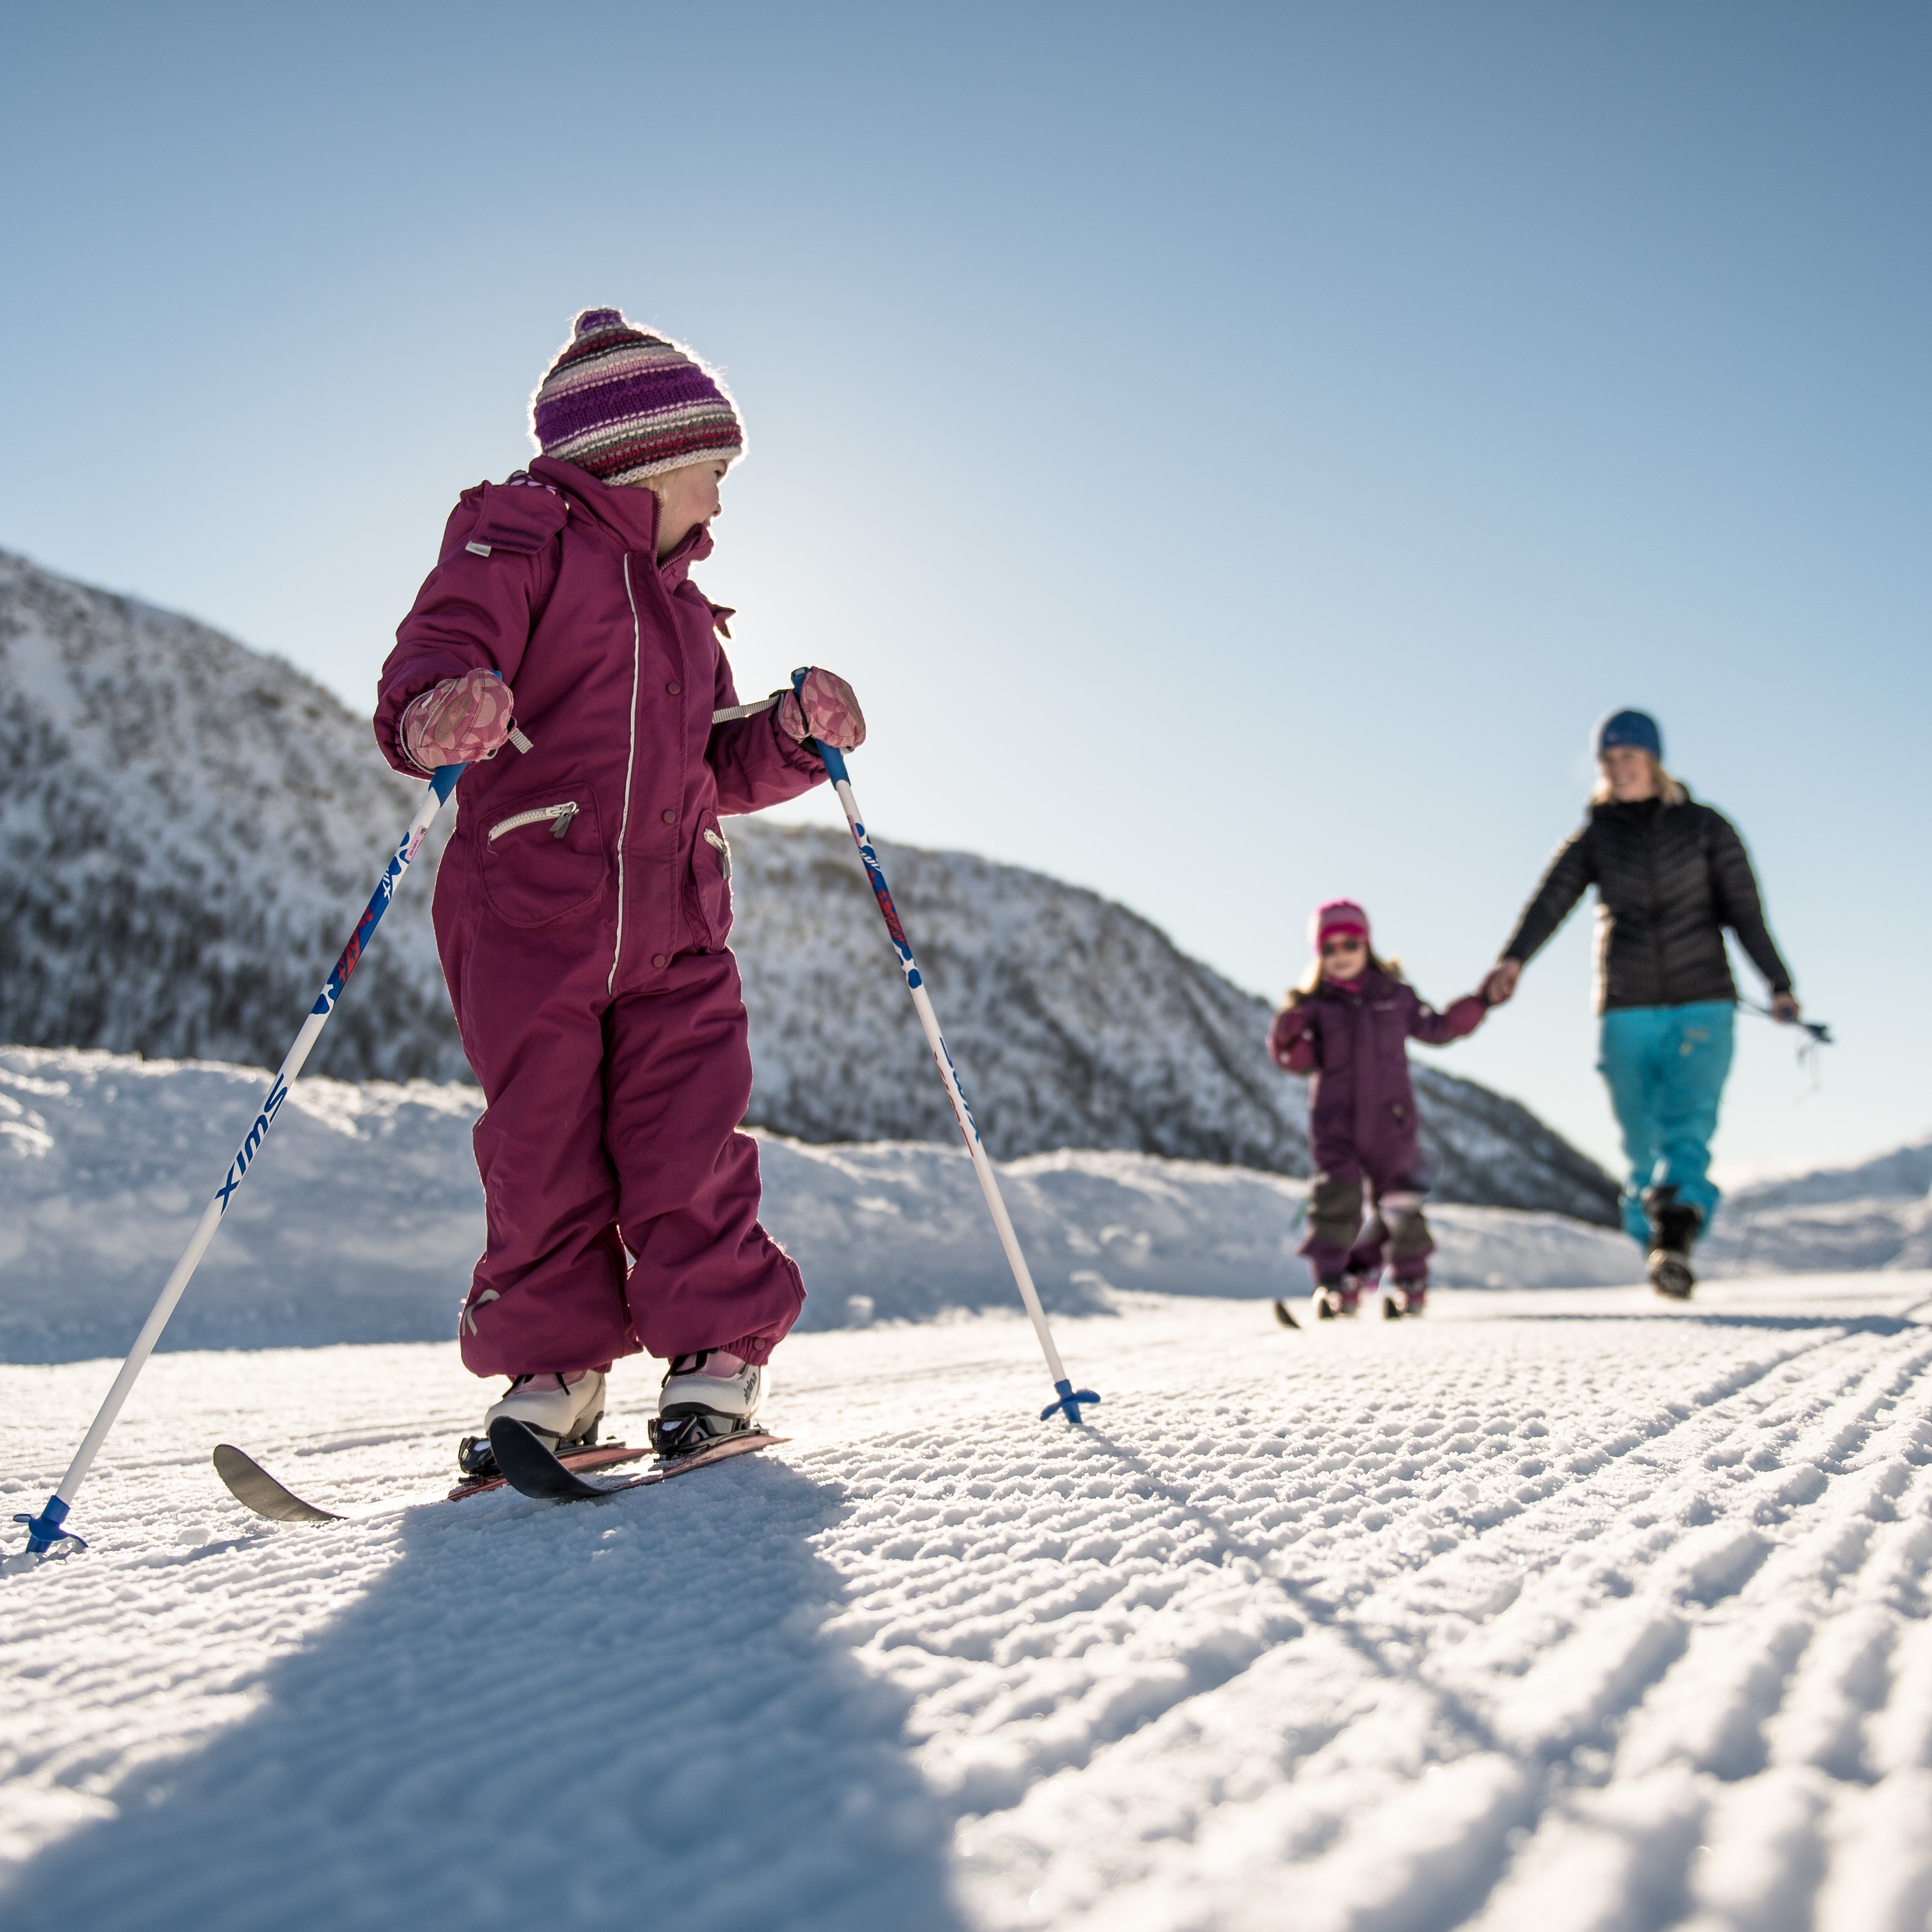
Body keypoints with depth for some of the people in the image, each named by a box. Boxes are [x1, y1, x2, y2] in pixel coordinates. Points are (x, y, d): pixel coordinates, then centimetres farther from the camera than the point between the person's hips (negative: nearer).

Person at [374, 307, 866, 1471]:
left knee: (689, 1140, -1)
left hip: (673, 921, 5)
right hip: (527, 906, -5)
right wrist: (439, 715, -35)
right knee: (541, 1147, 0)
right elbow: (441, 644, -13)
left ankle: (717, 1346, 11)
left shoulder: (681, 603, 25)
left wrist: (795, 734, 6)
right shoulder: (521, 533, 4)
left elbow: (718, 771, 24)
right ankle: (553, 1365, 14)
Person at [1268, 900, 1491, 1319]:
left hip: (1390, 1124, 1)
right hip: (1335, 1125, -1)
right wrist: (1288, 1039, -27)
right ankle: (1333, 1286, 0)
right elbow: (1301, 1061, -7)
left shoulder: (1395, 995, 5)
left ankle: (1410, 1283, 24)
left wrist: (1481, 1002, 8)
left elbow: (1436, 1029, 17)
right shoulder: (1314, 1004, 0)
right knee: (1335, 1204, -10)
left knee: (1398, 1207, 7)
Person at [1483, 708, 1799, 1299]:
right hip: (1626, 1012, 1)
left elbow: (1745, 910, 5)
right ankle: (1658, 1255, 11)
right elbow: (1550, 900, -10)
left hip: (1702, 1008, -1)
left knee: (1687, 1128, -18)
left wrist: (1777, 984, -5)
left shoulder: (1705, 827, 7)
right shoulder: (1594, 839, 7)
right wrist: (1514, 958, -29)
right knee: (1642, 1146, 2)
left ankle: (1674, 1244, -30)